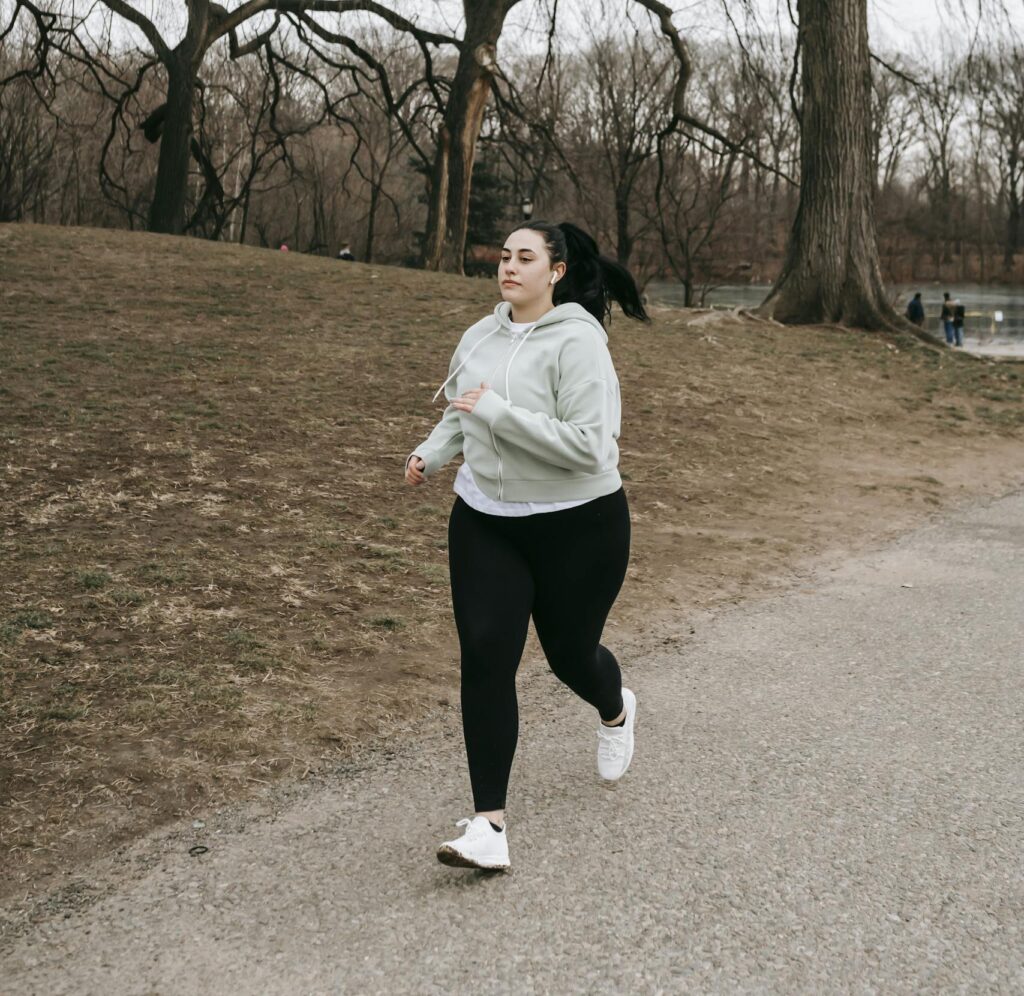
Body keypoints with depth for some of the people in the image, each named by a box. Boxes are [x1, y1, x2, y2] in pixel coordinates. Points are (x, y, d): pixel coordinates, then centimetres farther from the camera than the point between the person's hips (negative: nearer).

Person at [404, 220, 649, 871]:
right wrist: (433, 453, 0)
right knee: (485, 656, -8)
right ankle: (490, 823, -1)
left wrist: (497, 411, -27)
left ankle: (616, 711, 53)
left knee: (571, 652, 13)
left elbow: (586, 444, -25)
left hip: (578, 525, -4)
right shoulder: (480, 337, 3)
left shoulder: (578, 341, -17)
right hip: (485, 523, 5)